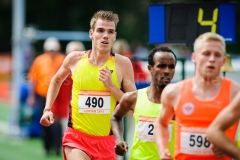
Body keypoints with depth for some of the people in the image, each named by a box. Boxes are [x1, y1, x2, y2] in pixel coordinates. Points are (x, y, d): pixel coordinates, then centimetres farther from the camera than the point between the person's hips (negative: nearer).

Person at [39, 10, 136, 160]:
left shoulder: (123, 63, -4)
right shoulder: (75, 59, 0)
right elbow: (56, 81, 21)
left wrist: (111, 86, -16)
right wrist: (47, 109, 12)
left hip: (106, 140, 1)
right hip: (77, 137, -1)